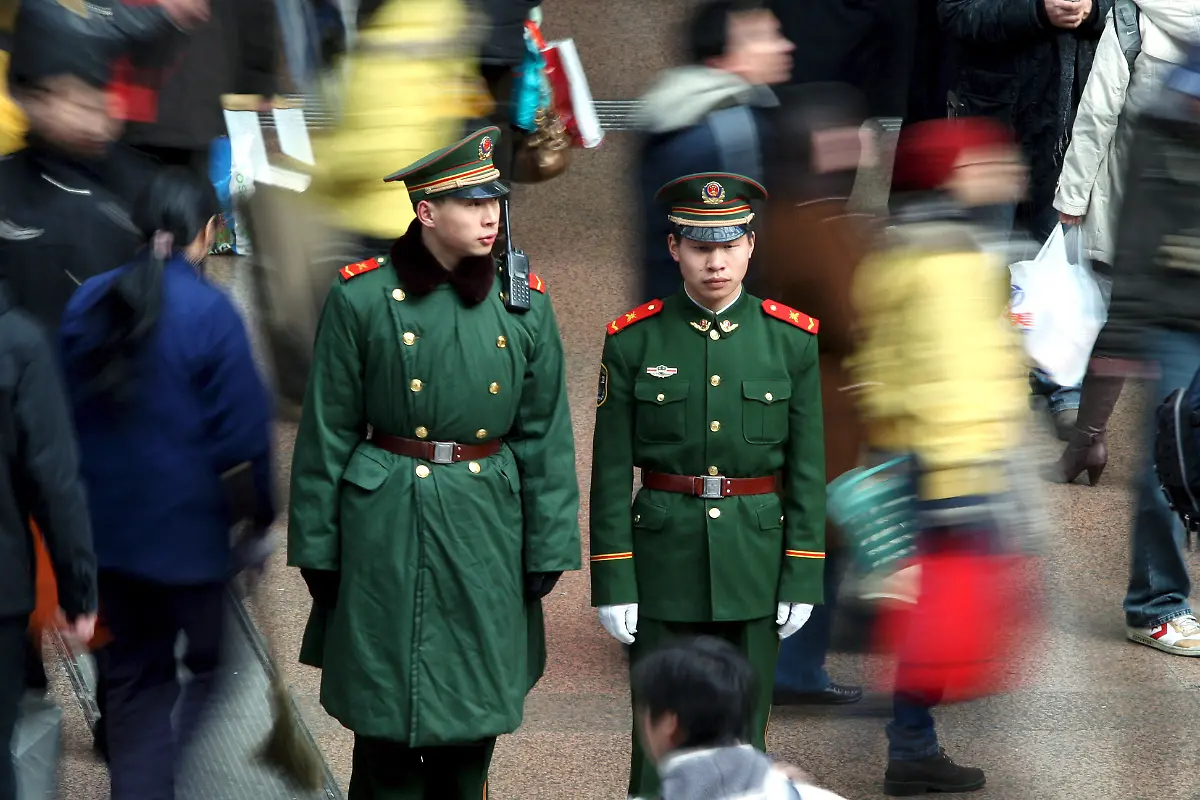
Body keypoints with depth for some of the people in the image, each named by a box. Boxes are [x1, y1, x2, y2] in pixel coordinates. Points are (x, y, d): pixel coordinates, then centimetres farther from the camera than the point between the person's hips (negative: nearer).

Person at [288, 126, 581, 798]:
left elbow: (546, 436, 5)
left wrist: (549, 550, 2)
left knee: (475, 715, 9)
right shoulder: (362, 299, -6)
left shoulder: (526, 304, 1)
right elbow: (328, 434, -2)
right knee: (387, 716, 1)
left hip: (488, 524, 3)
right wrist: (317, 549, -1)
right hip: (388, 523, -3)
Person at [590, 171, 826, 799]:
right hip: (664, 563, -1)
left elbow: (807, 470, 2)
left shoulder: (792, 340, 0)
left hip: (755, 559, 1)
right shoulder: (635, 340, -3)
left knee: (744, 734, 8)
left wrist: (800, 580, -2)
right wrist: (612, 584, -5)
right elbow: (611, 472, -1)